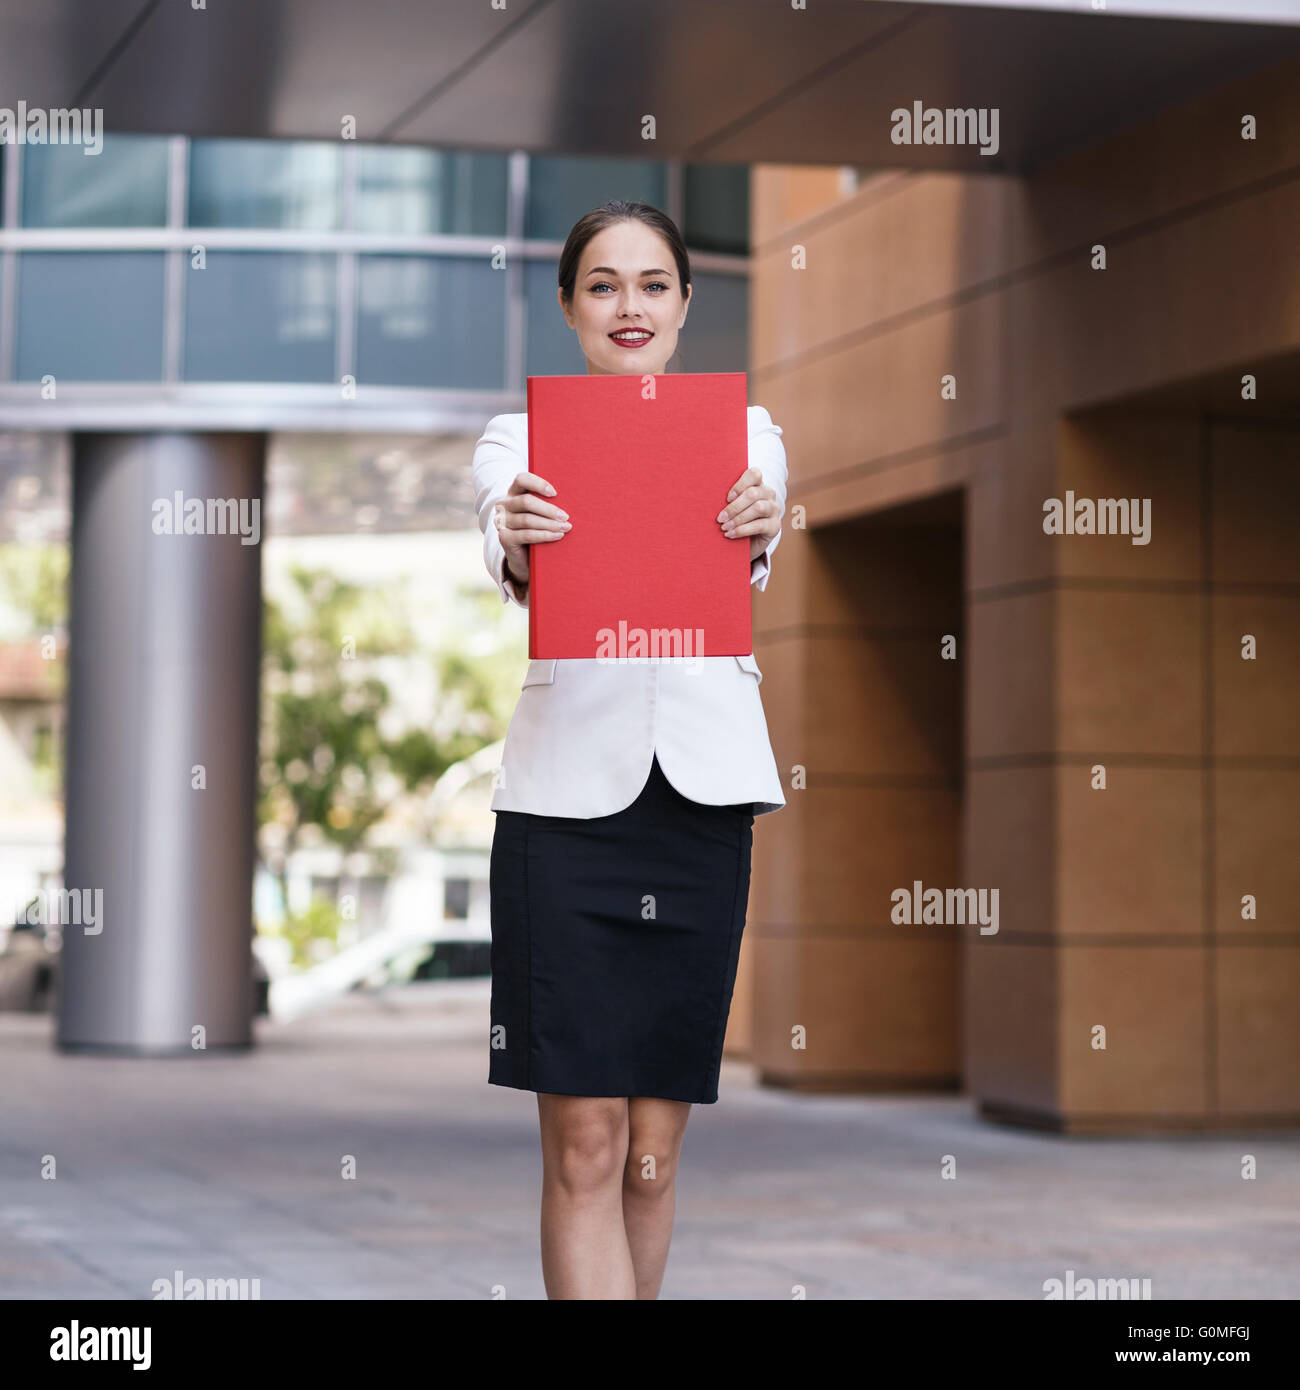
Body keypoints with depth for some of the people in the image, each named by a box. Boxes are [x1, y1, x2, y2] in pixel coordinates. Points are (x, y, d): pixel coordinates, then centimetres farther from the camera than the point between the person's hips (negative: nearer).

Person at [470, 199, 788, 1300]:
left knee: (653, 1154, 5)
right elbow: (513, 567, -12)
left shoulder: (744, 430, 12)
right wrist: (516, 540, -36)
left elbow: (748, 566, -9)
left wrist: (758, 532, -33)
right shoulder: (520, 437, 9)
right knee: (584, 1142, -8)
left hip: (704, 793, 2)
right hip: (566, 793, -1)